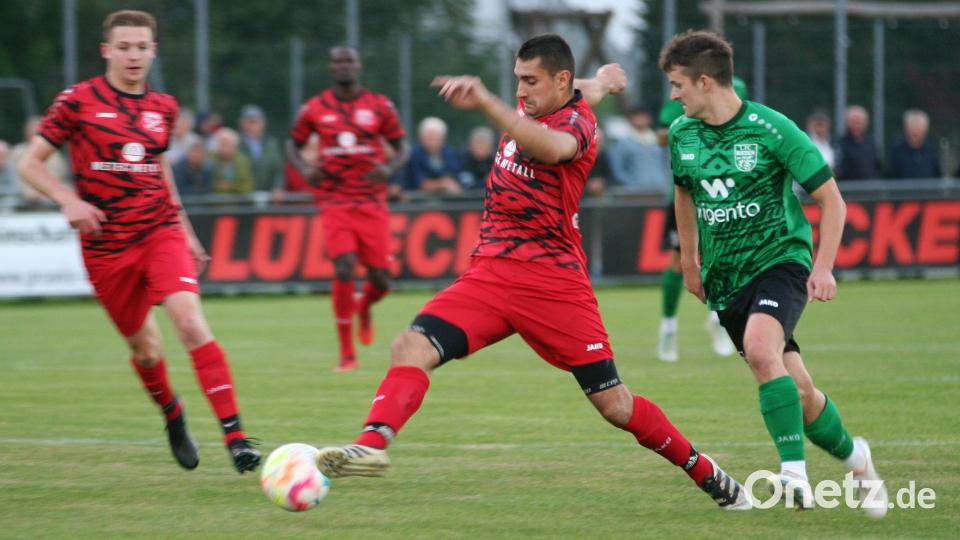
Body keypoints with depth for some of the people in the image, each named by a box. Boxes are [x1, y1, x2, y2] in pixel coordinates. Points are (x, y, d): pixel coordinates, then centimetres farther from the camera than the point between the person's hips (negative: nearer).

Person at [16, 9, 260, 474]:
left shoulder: (163, 107, 9)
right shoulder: (79, 101, -4)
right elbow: (30, 164, 0)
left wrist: (187, 235, 22)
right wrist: (69, 200, -17)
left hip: (161, 231, 1)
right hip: (106, 243, -1)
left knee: (189, 318, -21)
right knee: (144, 348, 7)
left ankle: (234, 434, -24)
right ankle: (172, 414, 40)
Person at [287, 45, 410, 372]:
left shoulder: (380, 106, 5)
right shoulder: (315, 109, 5)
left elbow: (402, 146, 9)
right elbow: (293, 144, 16)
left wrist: (390, 168, -13)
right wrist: (304, 170, -6)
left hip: (372, 202, 1)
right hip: (335, 202, -1)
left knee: (380, 279, -2)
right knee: (344, 267, -18)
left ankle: (364, 309, 38)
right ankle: (347, 354, -10)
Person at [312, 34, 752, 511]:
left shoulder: (575, 122, -13)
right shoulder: (532, 104, 9)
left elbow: (550, 147, -39)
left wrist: (485, 103, -52)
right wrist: (601, 82, 55)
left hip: (553, 282, -6)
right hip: (490, 273, 6)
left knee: (615, 405, -3)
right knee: (412, 347, -19)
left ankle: (709, 476, 15)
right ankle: (372, 445, -34)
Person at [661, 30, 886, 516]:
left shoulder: (771, 129, -13)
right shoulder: (681, 135, 2)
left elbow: (831, 201, -7)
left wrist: (823, 268, -15)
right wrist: (689, 260, 28)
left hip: (780, 260, -5)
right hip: (725, 278, 5)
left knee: (760, 347, -33)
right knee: (798, 392, 4)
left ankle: (794, 470, -34)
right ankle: (852, 455, 30)